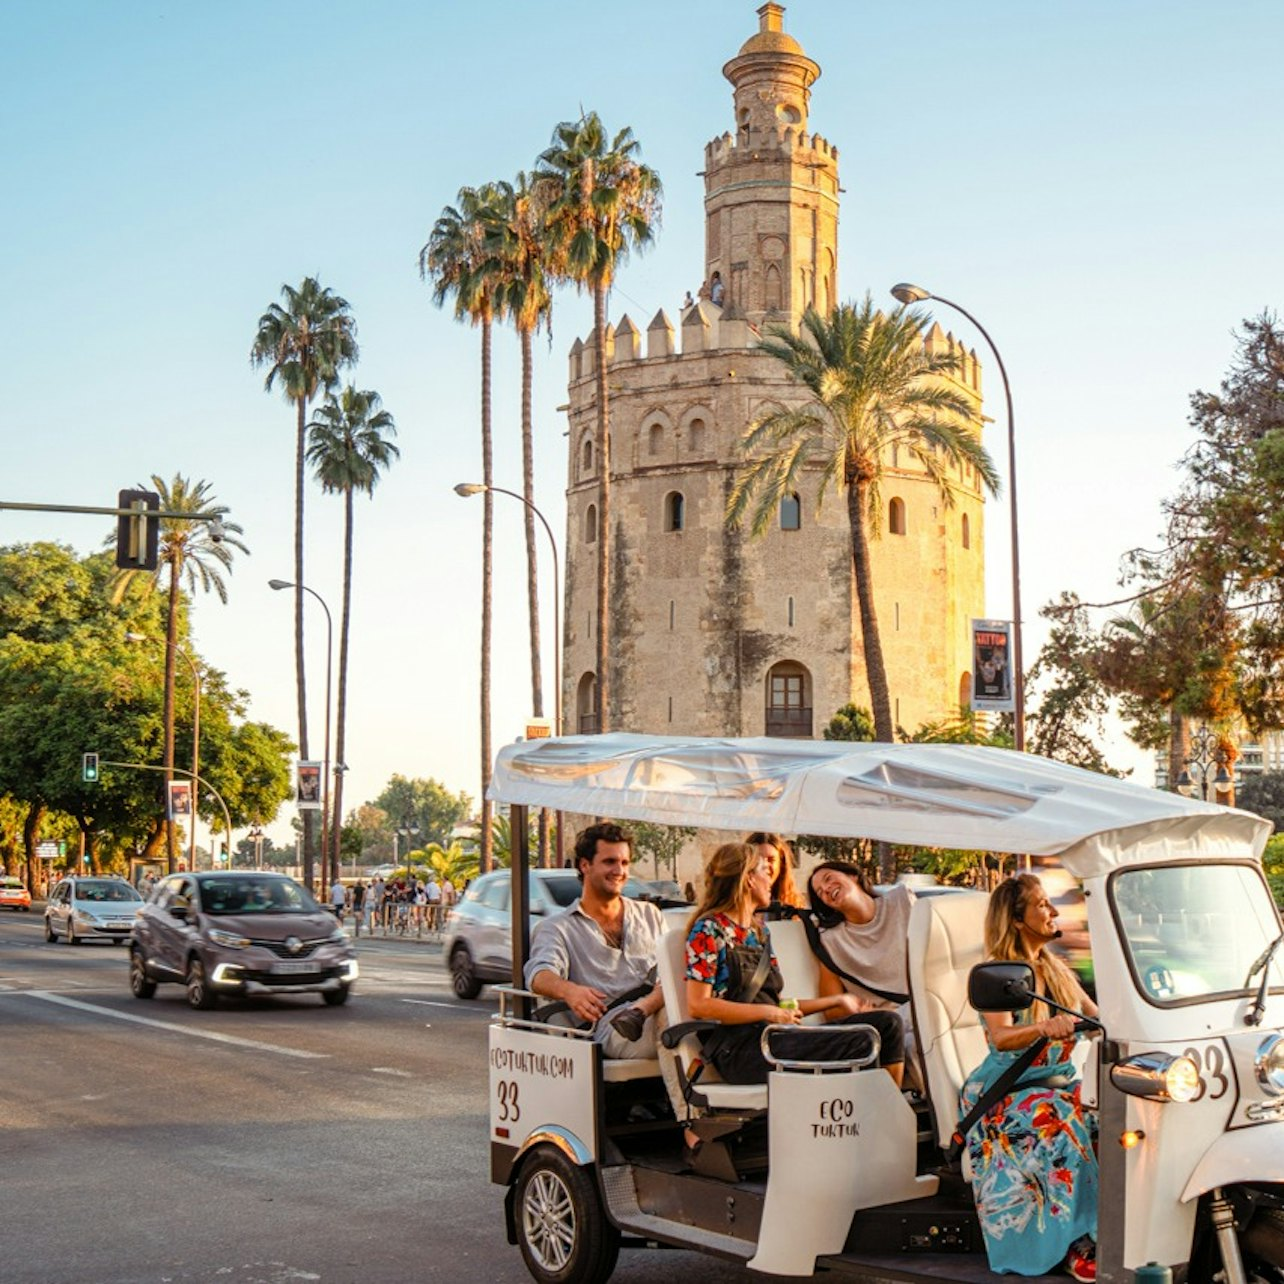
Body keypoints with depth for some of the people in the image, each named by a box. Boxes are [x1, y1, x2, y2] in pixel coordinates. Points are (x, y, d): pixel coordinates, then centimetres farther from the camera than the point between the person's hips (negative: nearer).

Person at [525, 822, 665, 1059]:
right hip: (607, 1027, -3)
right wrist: (568, 990, -32)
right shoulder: (558, 927, 14)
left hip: (658, 1010, 3)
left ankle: (637, 1015, -46)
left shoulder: (650, 914, 30)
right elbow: (540, 973, -6)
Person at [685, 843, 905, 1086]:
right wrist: (769, 1013, -13)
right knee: (859, 1045, -25)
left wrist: (837, 1000, 25)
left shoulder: (759, 931, 24)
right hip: (738, 1049, -8)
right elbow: (698, 1005, -10)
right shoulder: (709, 929, -1)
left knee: (887, 1023, -6)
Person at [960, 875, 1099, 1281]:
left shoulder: (1056, 969, 15)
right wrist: (1045, 1028, -41)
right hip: (1007, 1091, -6)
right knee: (1060, 1128, -35)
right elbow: (1001, 1037, -22)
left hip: (1059, 1083, 6)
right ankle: (1076, 1244, -34)